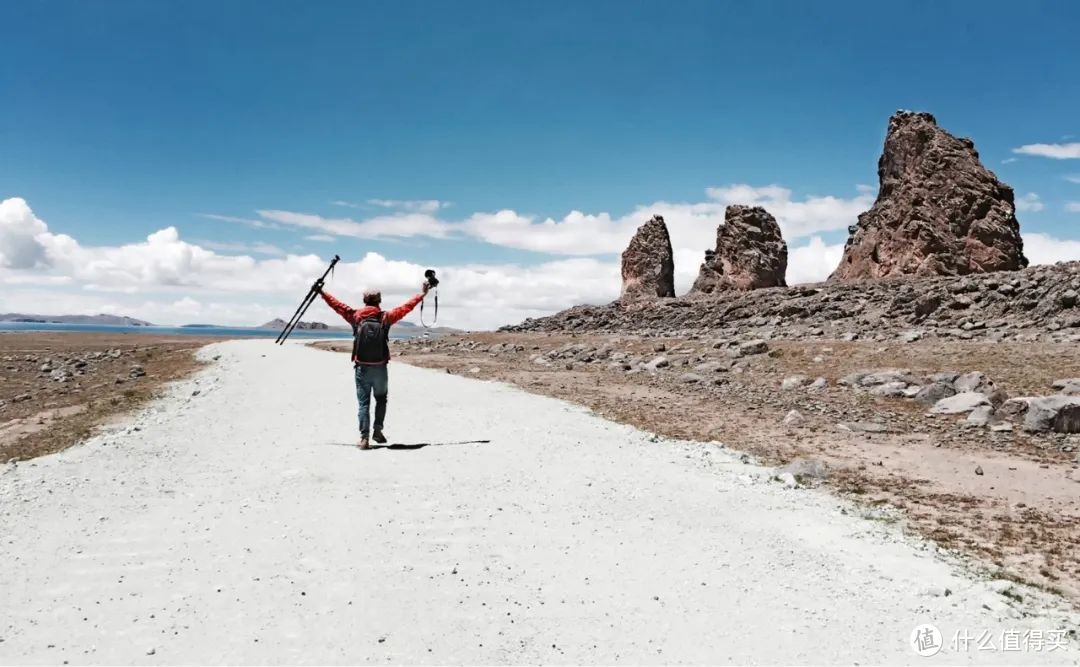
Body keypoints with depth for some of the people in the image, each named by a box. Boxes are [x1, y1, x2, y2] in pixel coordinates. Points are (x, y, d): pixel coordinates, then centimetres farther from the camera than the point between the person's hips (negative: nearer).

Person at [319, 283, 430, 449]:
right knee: (381, 400, 21)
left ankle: (364, 438, -2)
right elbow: (406, 307, 2)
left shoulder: (356, 316, -1)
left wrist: (321, 292, 22)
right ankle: (378, 430, 9)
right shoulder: (385, 317, -3)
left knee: (363, 403, 5)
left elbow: (337, 305, 9)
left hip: (362, 368, 0)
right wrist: (422, 294, 12)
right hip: (380, 368, 0)